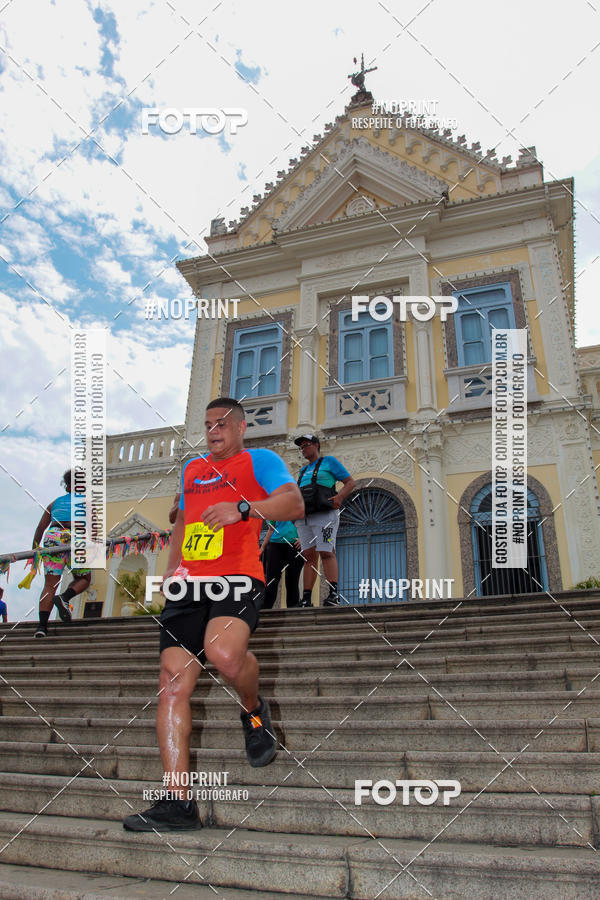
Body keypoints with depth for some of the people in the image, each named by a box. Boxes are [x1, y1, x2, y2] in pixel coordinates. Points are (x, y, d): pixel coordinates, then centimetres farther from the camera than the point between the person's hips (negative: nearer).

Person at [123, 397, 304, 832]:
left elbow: (294, 504, -8)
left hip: (238, 577, -6)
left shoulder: (260, 460, 8)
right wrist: (172, 567, 23)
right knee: (173, 687, -4)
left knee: (223, 653, -33)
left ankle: (254, 710, 2)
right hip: (189, 584, 6)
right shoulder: (192, 468, 27)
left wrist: (243, 508, -23)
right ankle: (178, 803, 2)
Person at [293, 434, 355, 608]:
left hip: (324, 515, -6)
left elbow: (350, 482, 4)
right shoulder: (303, 472, 29)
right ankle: (306, 598, -6)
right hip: (304, 518, 6)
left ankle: (334, 594, -22)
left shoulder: (329, 462, 10)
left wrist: (340, 497, -14)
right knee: (309, 556, -1)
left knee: (326, 552, -17)